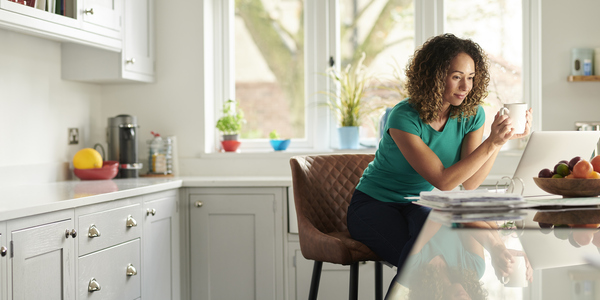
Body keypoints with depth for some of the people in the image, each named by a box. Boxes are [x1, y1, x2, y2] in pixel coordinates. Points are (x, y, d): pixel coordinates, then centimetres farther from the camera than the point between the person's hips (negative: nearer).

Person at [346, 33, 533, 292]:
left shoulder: (471, 114, -7)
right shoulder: (404, 118, -23)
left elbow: (470, 184, -15)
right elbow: (443, 181, -27)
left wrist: (503, 139, -25)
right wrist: (492, 143, -33)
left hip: (421, 206, 5)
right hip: (375, 205, -5)